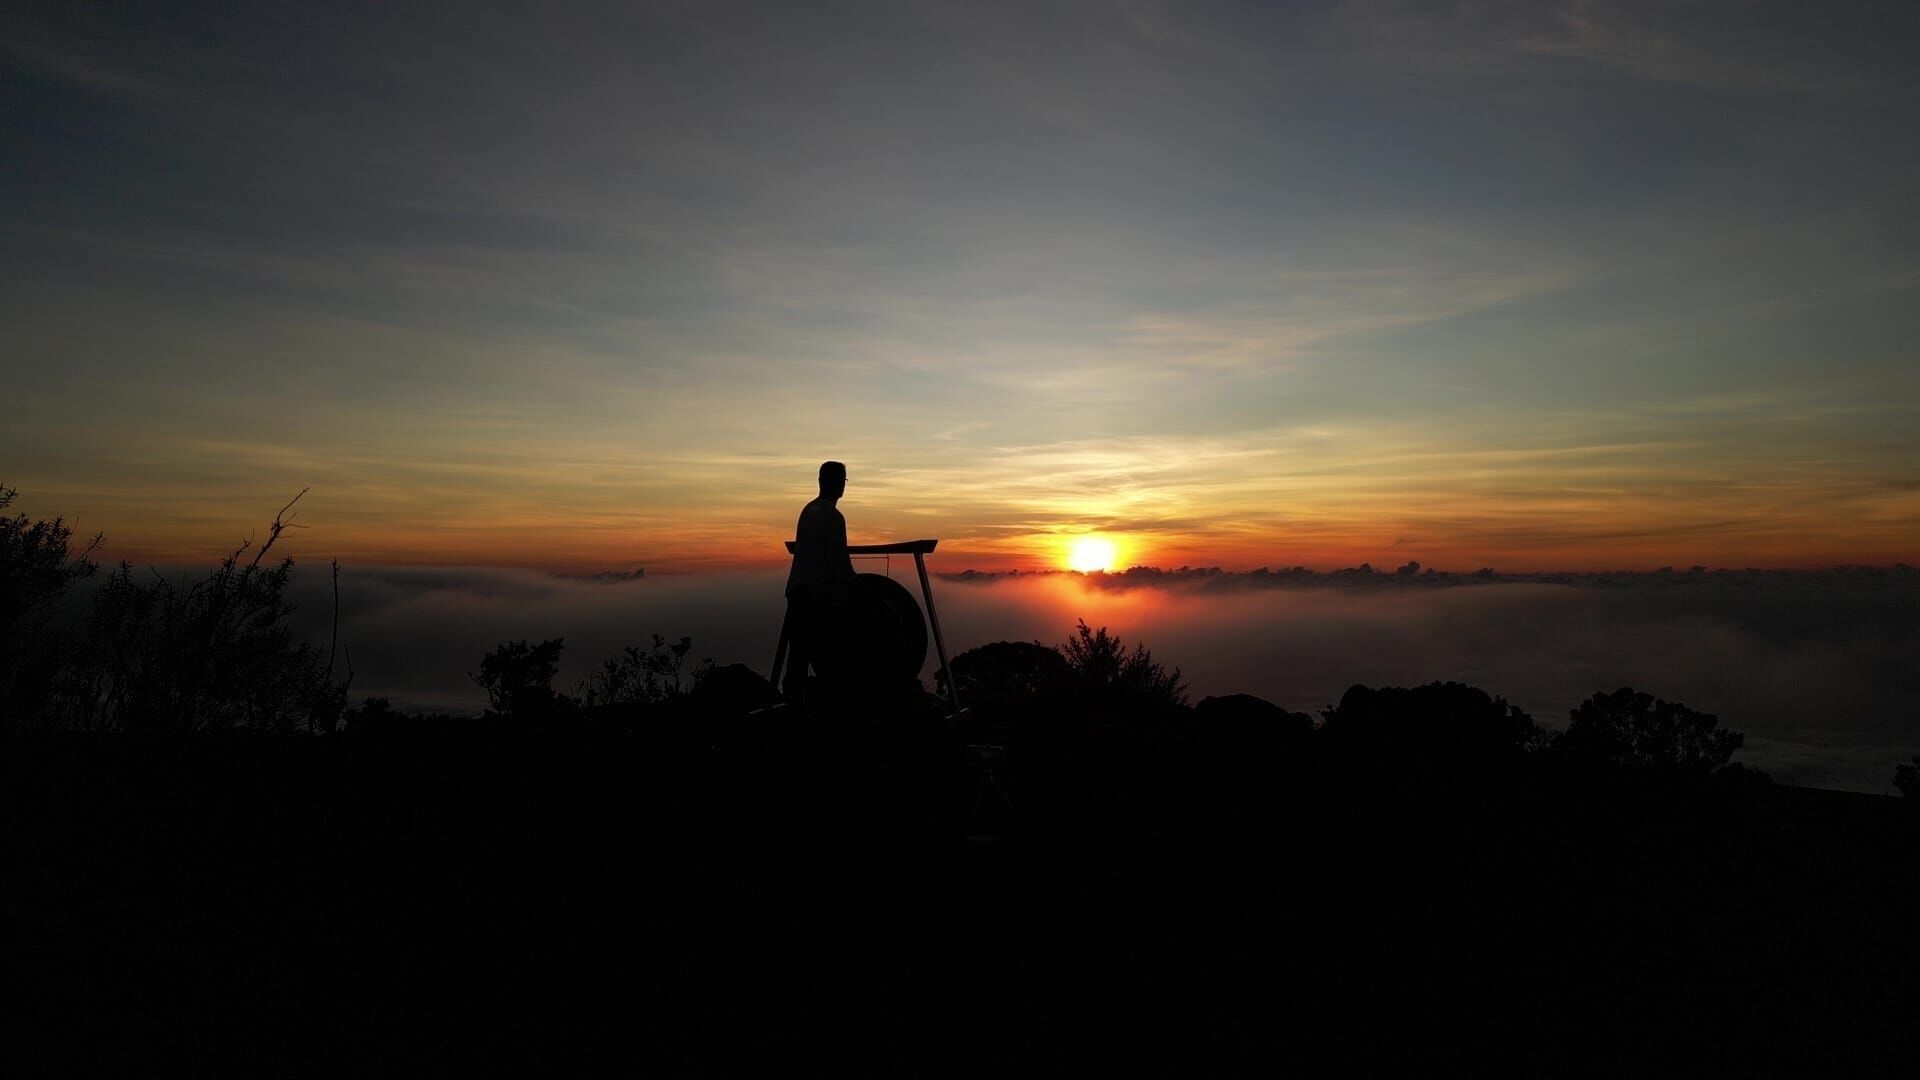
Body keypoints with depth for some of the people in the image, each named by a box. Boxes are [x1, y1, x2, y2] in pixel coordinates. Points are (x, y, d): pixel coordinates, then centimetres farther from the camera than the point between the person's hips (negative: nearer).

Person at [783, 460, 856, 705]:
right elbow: (839, 559, -13)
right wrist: (849, 590, -3)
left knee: (799, 648, 9)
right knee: (821, 649, -4)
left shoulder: (808, 510, 14)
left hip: (797, 589, 8)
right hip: (818, 593, -8)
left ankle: (793, 694, 11)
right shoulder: (832, 516, -11)